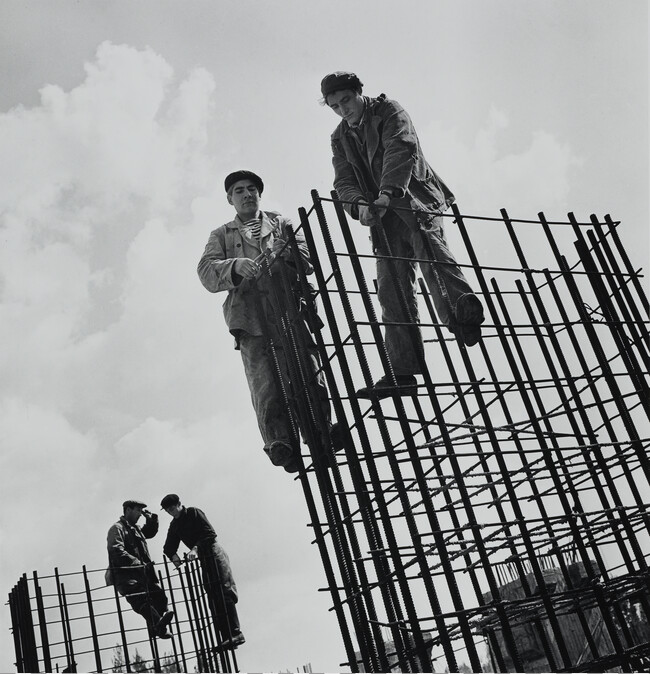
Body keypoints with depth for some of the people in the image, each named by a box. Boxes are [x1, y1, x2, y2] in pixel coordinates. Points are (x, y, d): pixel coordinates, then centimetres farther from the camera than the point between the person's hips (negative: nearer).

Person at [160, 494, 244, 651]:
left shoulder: (194, 513, -4)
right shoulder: (174, 526, 16)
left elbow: (210, 533, -14)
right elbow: (168, 547, 10)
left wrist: (196, 548, -23)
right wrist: (173, 555, -11)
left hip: (213, 552, -7)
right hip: (203, 559, 7)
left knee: (224, 592, -15)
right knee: (213, 599, 1)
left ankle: (235, 633, -19)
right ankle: (226, 638, -1)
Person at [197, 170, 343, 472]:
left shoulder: (281, 223, 28)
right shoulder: (221, 235, 26)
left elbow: (308, 260, 13)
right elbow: (207, 273, 7)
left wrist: (281, 250, -9)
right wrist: (236, 266, -14)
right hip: (251, 320, -1)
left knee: (310, 377, -17)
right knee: (266, 387, -20)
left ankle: (322, 431, -23)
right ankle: (280, 443, -32)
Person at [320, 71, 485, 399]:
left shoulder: (388, 111, 4)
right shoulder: (340, 138, 19)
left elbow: (402, 150, -14)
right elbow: (343, 182, 7)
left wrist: (386, 194, -29)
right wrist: (359, 205, -17)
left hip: (416, 198, -4)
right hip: (383, 214, 4)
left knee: (428, 247, -34)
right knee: (391, 286, -6)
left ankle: (462, 307, -54)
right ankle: (402, 372, -11)